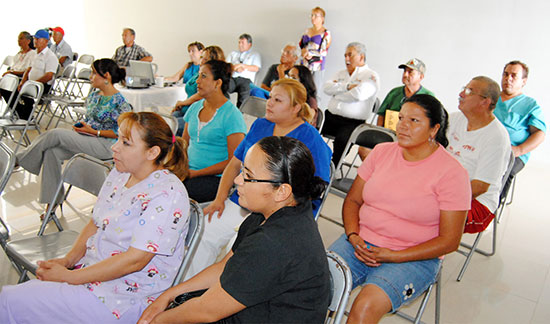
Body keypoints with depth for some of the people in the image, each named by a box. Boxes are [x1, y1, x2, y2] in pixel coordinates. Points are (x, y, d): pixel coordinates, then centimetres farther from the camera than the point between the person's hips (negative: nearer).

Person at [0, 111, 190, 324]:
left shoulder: (168, 194, -21)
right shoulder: (119, 173, 6)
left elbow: (134, 260, -23)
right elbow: (94, 224, 14)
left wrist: (67, 276, -17)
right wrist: (68, 260, -2)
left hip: (124, 298, -8)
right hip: (90, 270, 8)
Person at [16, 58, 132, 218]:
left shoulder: (119, 102, -12)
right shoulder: (94, 96, 14)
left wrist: (94, 131, -16)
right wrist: (80, 126, 3)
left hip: (106, 145, -8)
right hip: (84, 139, 8)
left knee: (55, 134, -21)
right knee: (52, 151, -16)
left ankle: (20, 159, 2)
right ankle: (53, 201, -8)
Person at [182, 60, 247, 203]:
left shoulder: (231, 115, -9)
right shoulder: (194, 108, 13)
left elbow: (234, 161, -13)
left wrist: (196, 173, -14)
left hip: (216, 178, -6)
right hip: (189, 170, 7)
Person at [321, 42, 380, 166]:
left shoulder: (371, 76, 2)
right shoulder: (342, 73, 21)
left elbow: (358, 94, -17)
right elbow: (327, 87, 3)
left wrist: (337, 90, -2)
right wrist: (347, 86, -8)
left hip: (352, 123, -6)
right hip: (330, 116, 6)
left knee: (342, 139, -33)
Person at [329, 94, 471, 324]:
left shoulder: (452, 173, -7)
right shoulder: (382, 151, 7)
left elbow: (449, 241, -8)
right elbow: (352, 200, 11)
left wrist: (393, 256, -14)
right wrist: (353, 236, -8)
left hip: (413, 259, -3)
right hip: (361, 244, 4)